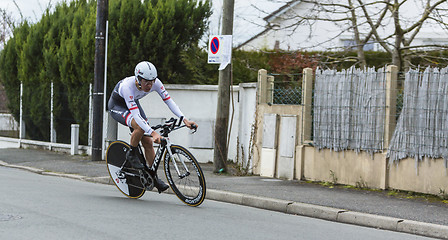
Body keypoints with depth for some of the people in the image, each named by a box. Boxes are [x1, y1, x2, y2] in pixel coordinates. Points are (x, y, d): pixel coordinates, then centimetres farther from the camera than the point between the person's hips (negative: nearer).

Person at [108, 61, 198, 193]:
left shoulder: (155, 83, -25)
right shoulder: (127, 86, -40)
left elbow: (169, 101, -24)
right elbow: (136, 115, -44)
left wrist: (185, 119, -38)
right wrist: (153, 133, -54)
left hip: (134, 103, 5)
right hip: (117, 106, -5)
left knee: (147, 142, -5)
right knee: (140, 127, -33)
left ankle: (154, 177, 6)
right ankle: (131, 154, -8)